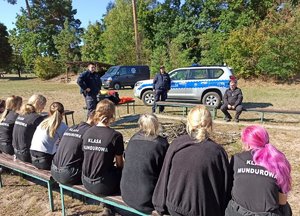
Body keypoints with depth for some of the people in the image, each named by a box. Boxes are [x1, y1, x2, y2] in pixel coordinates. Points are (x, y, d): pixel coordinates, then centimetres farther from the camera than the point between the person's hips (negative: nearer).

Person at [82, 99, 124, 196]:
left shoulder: (87, 133, -1)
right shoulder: (115, 135, -15)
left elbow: (88, 157, 11)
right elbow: (119, 164, -5)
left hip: (86, 182, 6)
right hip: (103, 187, -6)